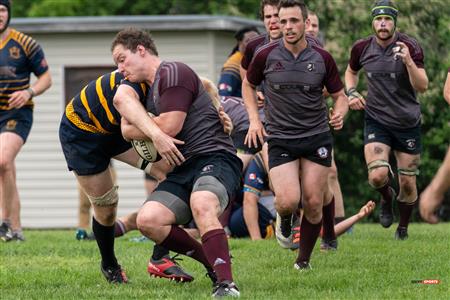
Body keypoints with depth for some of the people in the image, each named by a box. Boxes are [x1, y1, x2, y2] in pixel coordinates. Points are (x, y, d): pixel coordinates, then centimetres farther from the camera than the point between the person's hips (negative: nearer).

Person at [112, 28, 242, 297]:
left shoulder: (173, 73, -5)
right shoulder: (147, 92, 25)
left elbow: (170, 126, -13)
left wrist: (133, 128, 4)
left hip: (215, 157, -9)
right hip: (184, 168, 9)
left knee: (201, 204, -39)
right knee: (148, 220, -13)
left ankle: (226, 284, -45)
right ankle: (212, 261, 0)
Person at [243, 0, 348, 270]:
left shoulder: (322, 58, -3)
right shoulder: (266, 56, -5)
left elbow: (340, 95, 7)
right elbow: (248, 85, 14)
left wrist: (340, 114, -15)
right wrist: (254, 119, 1)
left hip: (317, 137, 1)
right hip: (280, 140, -1)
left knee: (313, 203, -2)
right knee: (288, 202, -16)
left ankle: (304, 258, 18)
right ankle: (285, 217, 22)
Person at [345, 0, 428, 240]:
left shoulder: (410, 47, -12)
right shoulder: (361, 48, -4)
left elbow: (422, 87, -18)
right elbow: (350, 71, 18)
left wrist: (408, 61, -32)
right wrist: (351, 93, -1)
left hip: (408, 122, -1)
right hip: (376, 119, 1)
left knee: (408, 184, 4)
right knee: (378, 176, -19)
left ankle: (403, 228, 29)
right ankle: (387, 197, 17)